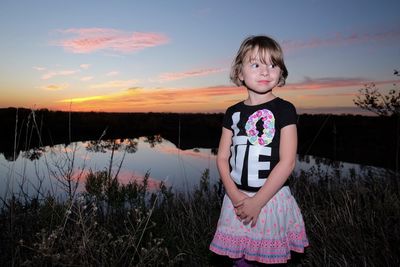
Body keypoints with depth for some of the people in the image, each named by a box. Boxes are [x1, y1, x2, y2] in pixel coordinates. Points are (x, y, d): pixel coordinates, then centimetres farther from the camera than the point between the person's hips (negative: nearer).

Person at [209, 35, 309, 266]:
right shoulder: (233, 113, 4)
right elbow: (222, 158, 4)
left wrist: (257, 201, -14)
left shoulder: (284, 109, -8)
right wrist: (235, 196, -9)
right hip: (238, 199, 3)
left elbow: (287, 162, -13)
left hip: (272, 198, -3)